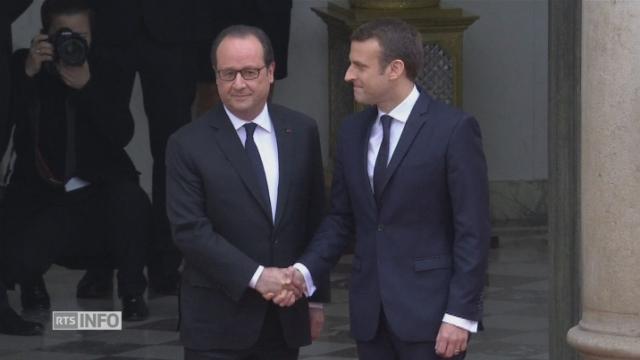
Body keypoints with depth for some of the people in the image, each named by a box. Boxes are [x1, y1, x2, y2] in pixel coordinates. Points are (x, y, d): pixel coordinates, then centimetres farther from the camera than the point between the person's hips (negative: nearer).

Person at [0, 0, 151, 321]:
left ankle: (132, 292, -9)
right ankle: (32, 282, 14)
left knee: (129, 197, -35)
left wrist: (86, 87, -21)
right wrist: (28, 73, -24)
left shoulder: (105, 73, 3)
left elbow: (122, 135, -10)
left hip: (99, 193, 1)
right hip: (41, 199, 0)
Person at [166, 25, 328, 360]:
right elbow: (190, 230, -12)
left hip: (286, 314, 3)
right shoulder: (188, 144, -6)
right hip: (217, 322, -3)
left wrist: (316, 296, 11)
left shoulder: (301, 131, 5)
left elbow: (315, 218, 10)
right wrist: (256, 276, -19)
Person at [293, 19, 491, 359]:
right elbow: (340, 218, 13)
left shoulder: (453, 129, -9)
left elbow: (472, 231, -10)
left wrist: (460, 315, -14)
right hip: (369, 312, 6)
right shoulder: (352, 131, 10)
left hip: (428, 310, -6)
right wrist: (305, 270, -4)